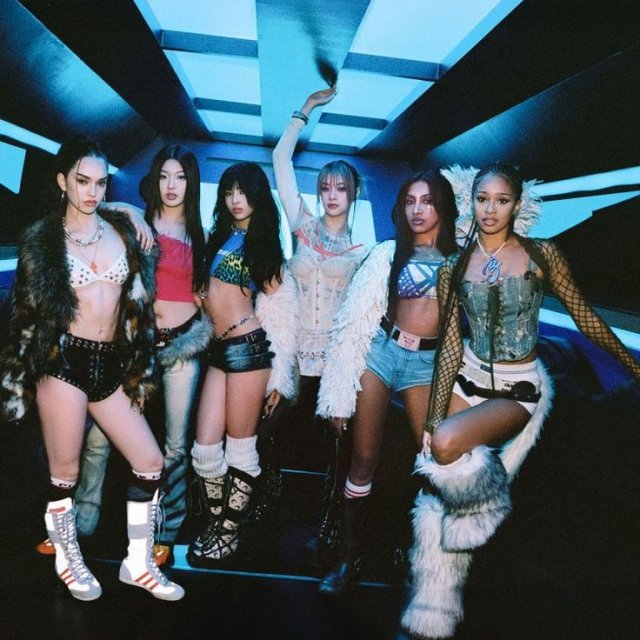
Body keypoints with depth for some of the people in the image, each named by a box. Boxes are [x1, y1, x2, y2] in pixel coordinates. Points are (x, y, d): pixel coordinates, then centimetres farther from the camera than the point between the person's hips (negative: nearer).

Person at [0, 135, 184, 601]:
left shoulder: (121, 227, 9)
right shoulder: (42, 239, 1)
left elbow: (139, 295, 16)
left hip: (111, 364, 4)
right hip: (64, 361, -4)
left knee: (151, 462, 3)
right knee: (65, 472, 5)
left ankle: (139, 563, 20)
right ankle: (68, 561, 29)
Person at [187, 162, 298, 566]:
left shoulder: (262, 244, 3)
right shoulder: (221, 236, 17)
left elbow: (281, 309, 2)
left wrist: (278, 376, -1)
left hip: (248, 347, -5)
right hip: (219, 349, 5)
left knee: (240, 447, 2)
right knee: (206, 449, 3)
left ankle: (229, 536, 14)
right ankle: (216, 525, 21)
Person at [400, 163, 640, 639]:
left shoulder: (542, 254, -6)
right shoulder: (454, 268, 2)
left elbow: (586, 318, 3)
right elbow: (450, 348, 1)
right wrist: (432, 419, -3)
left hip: (519, 390, -3)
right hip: (467, 380, 4)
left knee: (447, 444, -31)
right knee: (440, 498, 1)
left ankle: (489, 511, 3)